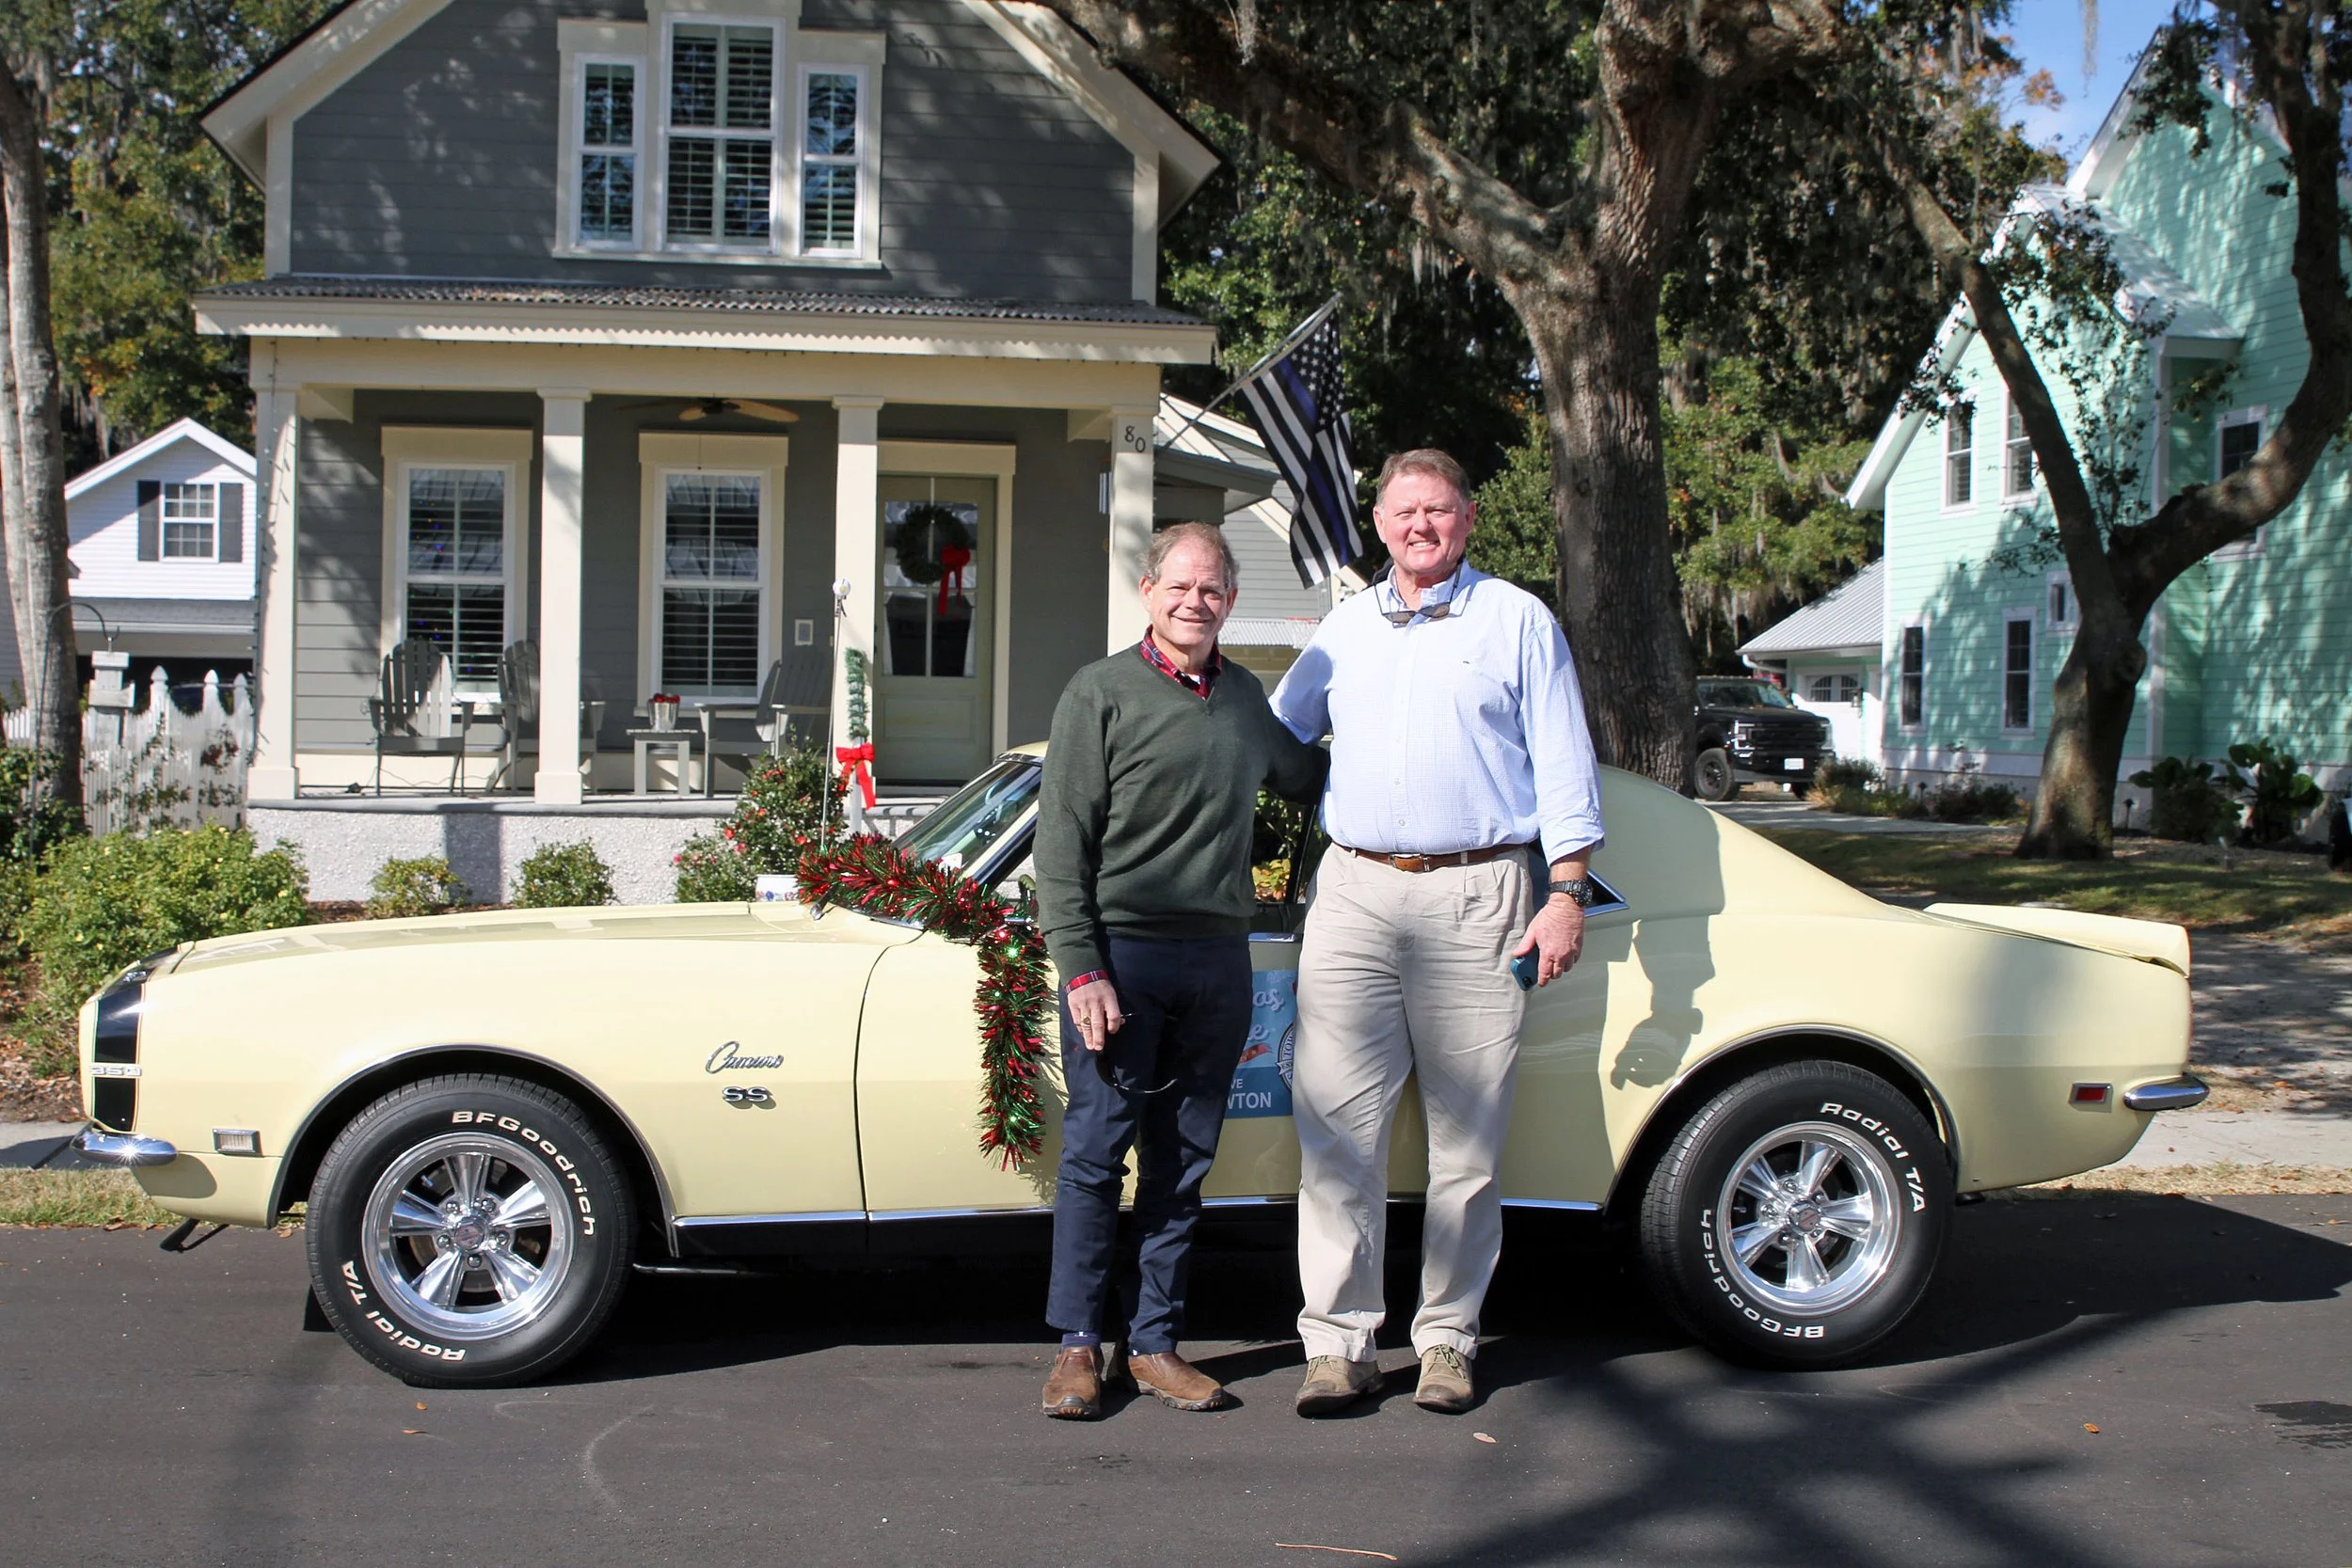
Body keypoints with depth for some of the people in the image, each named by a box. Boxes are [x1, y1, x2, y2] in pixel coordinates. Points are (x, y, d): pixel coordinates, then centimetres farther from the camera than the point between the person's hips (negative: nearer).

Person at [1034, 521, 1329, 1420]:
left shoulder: (1246, 698, 13)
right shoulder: (1102, 694, -2)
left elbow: (1303, 777, 34)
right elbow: (1061, 842, -6)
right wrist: (1080, 969, -14)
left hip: (1219, 960, 5)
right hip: (1121, 951, -5)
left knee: (1183, 1161, 8)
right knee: (1096, 1152, -1)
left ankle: (1155, 1343, 17)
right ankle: (1078, 1345, 10)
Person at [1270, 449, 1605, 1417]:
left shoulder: (1518, 622, 7)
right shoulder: (1344, 628, 17)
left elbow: (1565, 768, 3)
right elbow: (1272, 734, 31)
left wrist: (1566, 896, -4)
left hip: (1477, 900, -2)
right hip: (1354, 894, 3)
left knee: (1467, 1137, 2)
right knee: (1338, 1127, -4)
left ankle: (1447, 1338, 12)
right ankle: (1339, 1342, 2)